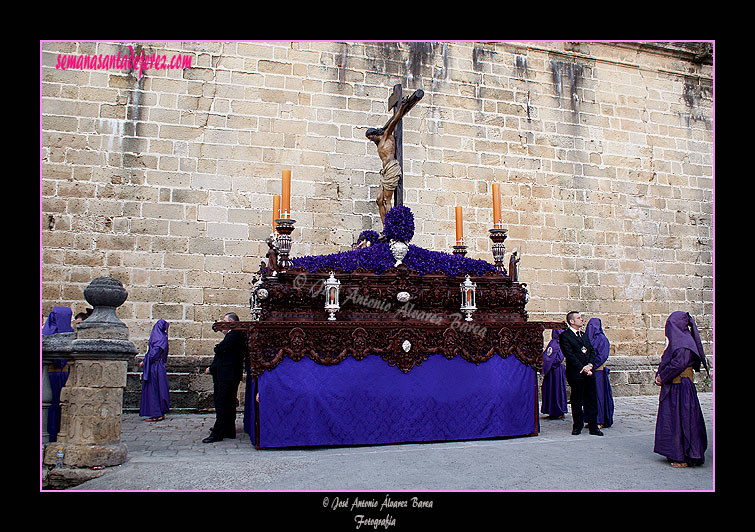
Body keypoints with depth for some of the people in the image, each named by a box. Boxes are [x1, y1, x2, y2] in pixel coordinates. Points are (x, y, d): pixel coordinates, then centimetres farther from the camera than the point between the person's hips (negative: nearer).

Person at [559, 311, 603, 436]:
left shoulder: (584, 335, 19)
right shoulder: (564, 336, -4)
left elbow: (592, 351, 14)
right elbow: (569, 355, -11)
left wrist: (590, 365, -4)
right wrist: (582, 368, -15)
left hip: (589, 373, 6)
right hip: (575, 374, -6)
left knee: (592, 400, 5)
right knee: (577, 401, 3)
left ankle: (593, 427, 10)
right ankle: (577, 426, 14)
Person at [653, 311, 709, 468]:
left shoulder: (684, 342, -15)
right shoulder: (678, 339, 15)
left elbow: (679, 363, -23)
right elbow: (666, 361, 17)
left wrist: (662, 377, -12)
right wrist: (660, 375, 2)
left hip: (681, 388, -10)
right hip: (672, 387, 10)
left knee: (682, 419, -4)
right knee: (673, 419, 13)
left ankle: (685, 457, 3)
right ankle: (675, 453, 22)